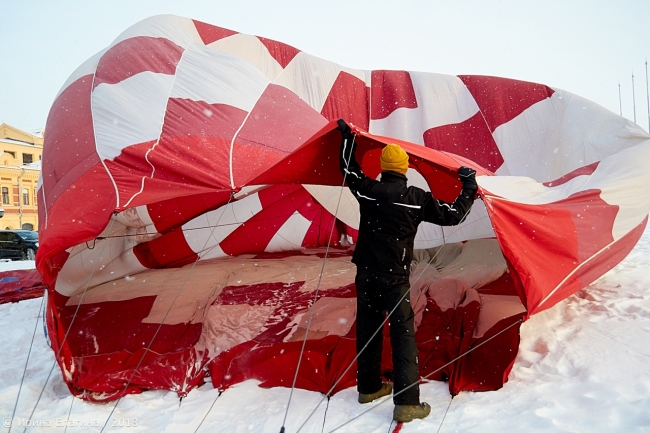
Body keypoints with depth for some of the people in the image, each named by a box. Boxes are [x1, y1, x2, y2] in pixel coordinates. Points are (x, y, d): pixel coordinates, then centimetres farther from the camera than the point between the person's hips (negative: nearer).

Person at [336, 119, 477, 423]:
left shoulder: (367, 190, -2)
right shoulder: (415, 198, -11)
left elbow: (349, 170, 19)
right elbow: (453, 215, -3)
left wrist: (347, 137, 32)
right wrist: (469, 185, 11)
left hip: (365, 274, 5)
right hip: (394, 278, -4)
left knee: (368, 329, 16)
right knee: (403, 334, 1)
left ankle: (368, 388, 33)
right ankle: (407, 403, 2)